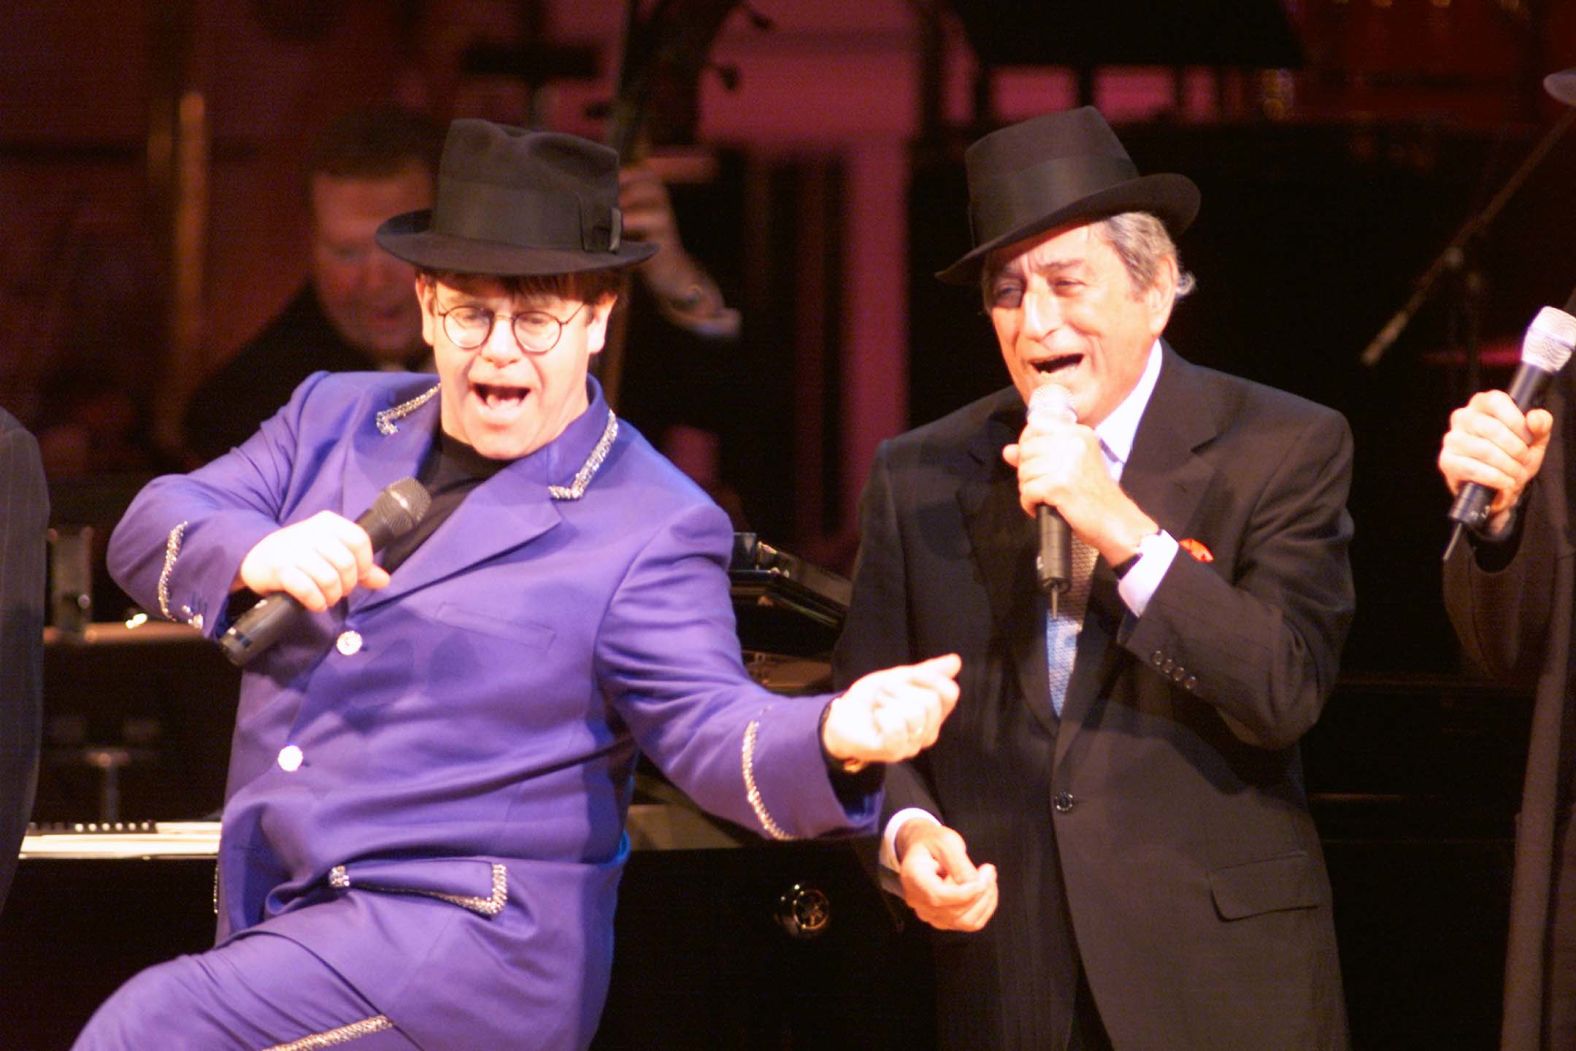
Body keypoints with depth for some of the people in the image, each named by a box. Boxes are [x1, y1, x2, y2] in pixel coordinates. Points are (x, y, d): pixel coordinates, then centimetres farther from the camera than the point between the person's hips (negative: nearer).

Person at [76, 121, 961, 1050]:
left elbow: (709, 731, -14)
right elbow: (151, 533, 3)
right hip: (279, 931, 7)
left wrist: (836, 738, -37)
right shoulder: (336, 420, 11)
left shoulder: (651, 529, -6)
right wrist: (254, 555, -21)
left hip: (475, 944, -6)